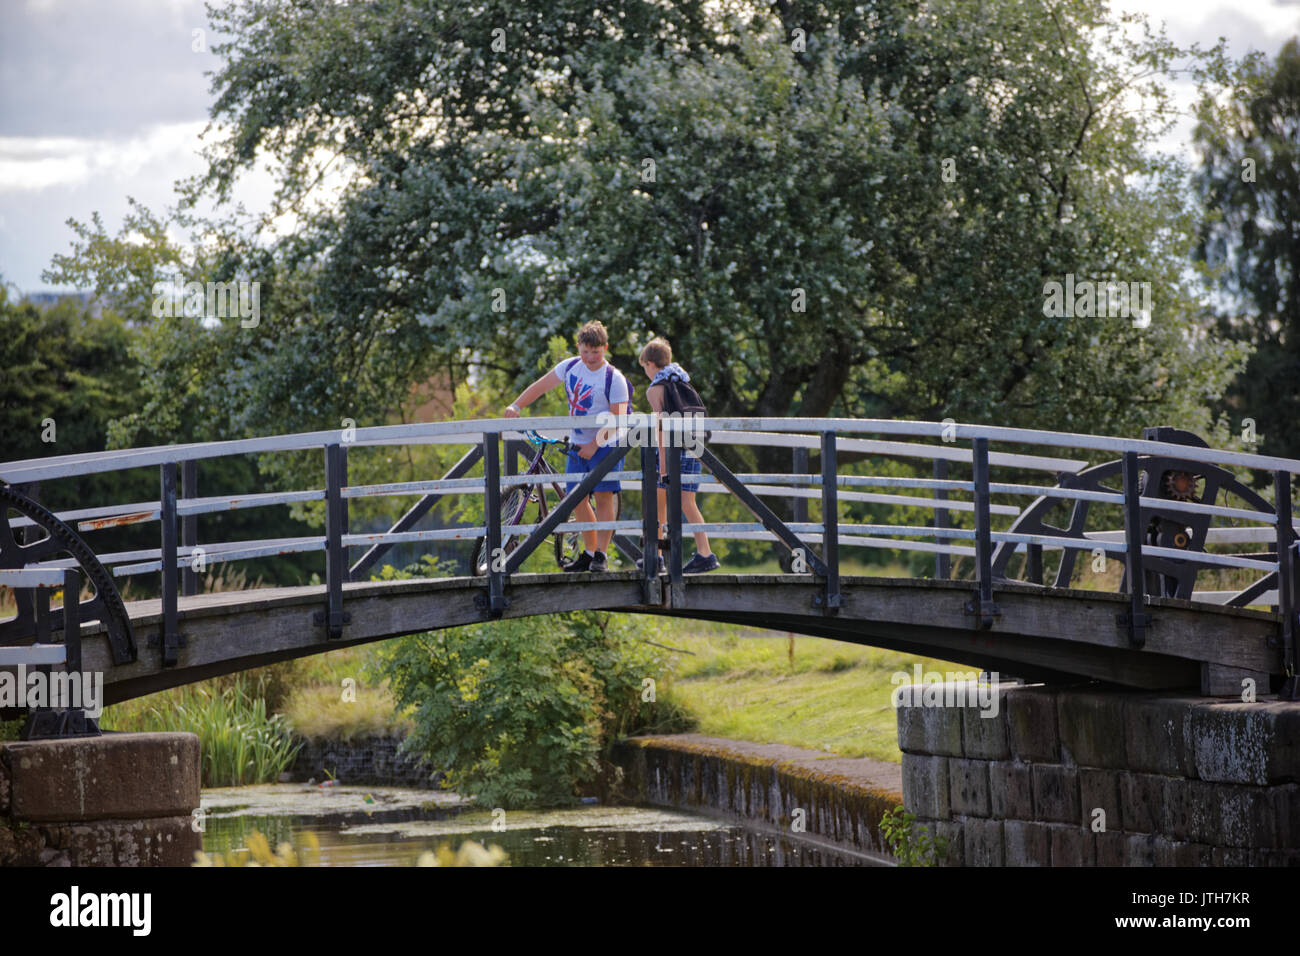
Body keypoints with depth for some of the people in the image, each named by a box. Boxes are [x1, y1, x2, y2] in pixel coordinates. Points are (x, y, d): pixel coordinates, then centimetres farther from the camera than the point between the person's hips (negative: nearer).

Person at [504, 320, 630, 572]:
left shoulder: (614, 379, -14)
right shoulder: (570, 367, 3)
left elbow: (618, 419, -17)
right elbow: (541, 386, 7)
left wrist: (595, 444, -21)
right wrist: (516, 406, -5)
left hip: (604, 446, -6)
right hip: (577, 445, 6)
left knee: (604, 496, -12)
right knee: (577, 499, 4)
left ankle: (601, 555, -9)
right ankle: (589, 553, 13)